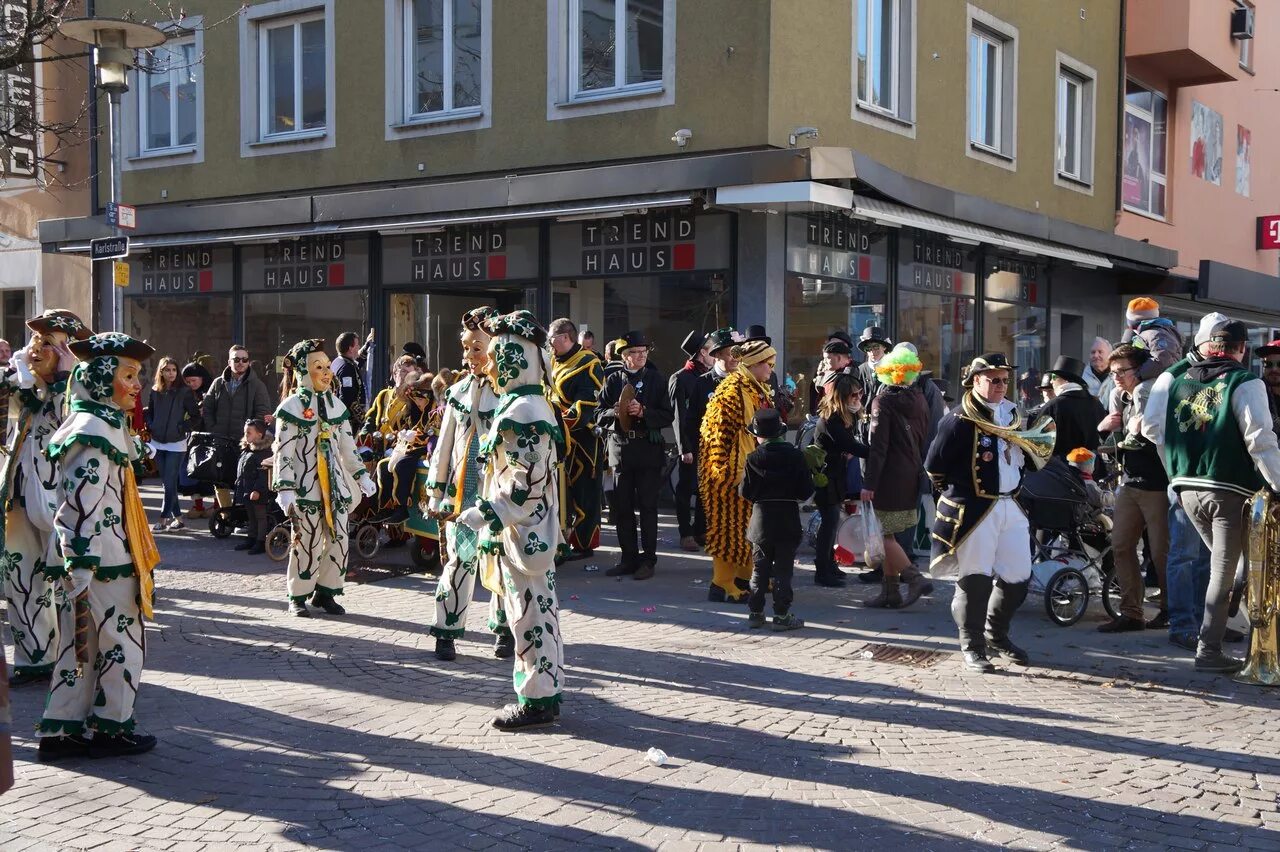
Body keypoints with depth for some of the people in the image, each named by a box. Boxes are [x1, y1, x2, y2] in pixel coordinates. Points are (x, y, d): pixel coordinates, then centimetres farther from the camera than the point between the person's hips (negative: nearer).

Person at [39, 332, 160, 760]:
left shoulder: (102, 425, 14)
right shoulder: (93, 433, -17)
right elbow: (79, 508, -23)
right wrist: (80, 571, -25)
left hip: (90, 561, 9)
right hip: (103, 565, -9)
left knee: (80, 646, 13)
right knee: (120, 642, 5)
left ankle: (62, 730, 19)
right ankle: (110, 728, 16)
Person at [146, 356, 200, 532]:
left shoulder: (184, 392, -7)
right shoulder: (155, 391, 4)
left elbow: (196, 416, -4)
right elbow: (149, 412, 18)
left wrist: (182, 427, -12)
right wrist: (151, 426, 2)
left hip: (176, 444, -5)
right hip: (158, 443, 5)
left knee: (170, 483, -6)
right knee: (167, 482, 9)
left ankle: (164, 519, 0)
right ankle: (177, 517, 17)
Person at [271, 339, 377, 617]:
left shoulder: (335, 404, 12)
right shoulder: (292, 406, -7)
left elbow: (347, 446, 18)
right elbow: (282, 451, -10)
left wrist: (362, 476, 16)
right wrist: (284, 489, -16)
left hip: (335, 483, 6)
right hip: (306, 486, -6)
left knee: (338, 540, 4)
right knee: (307, 542, -3)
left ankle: (325, 592, 18)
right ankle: (298, 597, 11)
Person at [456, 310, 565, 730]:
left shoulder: (519, 411, -18)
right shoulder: (535, 404, 13)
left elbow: (527, 480, -24)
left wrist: (482, 515, -19)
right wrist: (490, 512, 20)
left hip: (523, 532, -10)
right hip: (535, 530, 10)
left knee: (529, 612, -2)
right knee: (537, 609, 15)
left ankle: (537, 700, 7)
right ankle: (543, 692, 24)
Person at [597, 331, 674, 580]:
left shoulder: (656, 379, 2)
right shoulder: (613, 380, 6)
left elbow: (668, 416, -3)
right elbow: (599, 416, 4)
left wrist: (643, 412, -18)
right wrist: (616, 413, -16)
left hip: (648, 450, -2)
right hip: (620, 449, 2)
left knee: (647, 507, 1)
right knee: (623, 507, 5)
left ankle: (648, 560, 8)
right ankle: (629, 558, 15)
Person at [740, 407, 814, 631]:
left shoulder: (753, 459, -7)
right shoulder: (795, 455, -8)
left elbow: (744, 491, -4)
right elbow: (806, 490, -6)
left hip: (761, 520, 1)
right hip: (788, 519, -1)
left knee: (760, 568, 11)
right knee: (783, 569, 4)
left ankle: (755, 612, 15)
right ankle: (782, 614, 4)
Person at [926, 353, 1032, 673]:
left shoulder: (1012, 412, 12)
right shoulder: (960, 420, -11)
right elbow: (934, 465, -9)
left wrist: (1013, 486, 15)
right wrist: (959, 490, 4)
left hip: (1010, 506, 7)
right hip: (973, 510, -7)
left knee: (1018, 577, 10)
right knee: (975, 580, -4)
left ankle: (996, 635, 30)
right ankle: (972, 646, 9)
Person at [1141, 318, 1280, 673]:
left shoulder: (1172, 377, 7)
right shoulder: (1245, 383, -8)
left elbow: (1151, 427, 6)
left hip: (1186, 486, 5)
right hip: (1229, 490, -5)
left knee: (1223, 561, 22)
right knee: (1224, 569, 1)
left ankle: (1217, 626, 25)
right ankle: (1209, 649, 0)